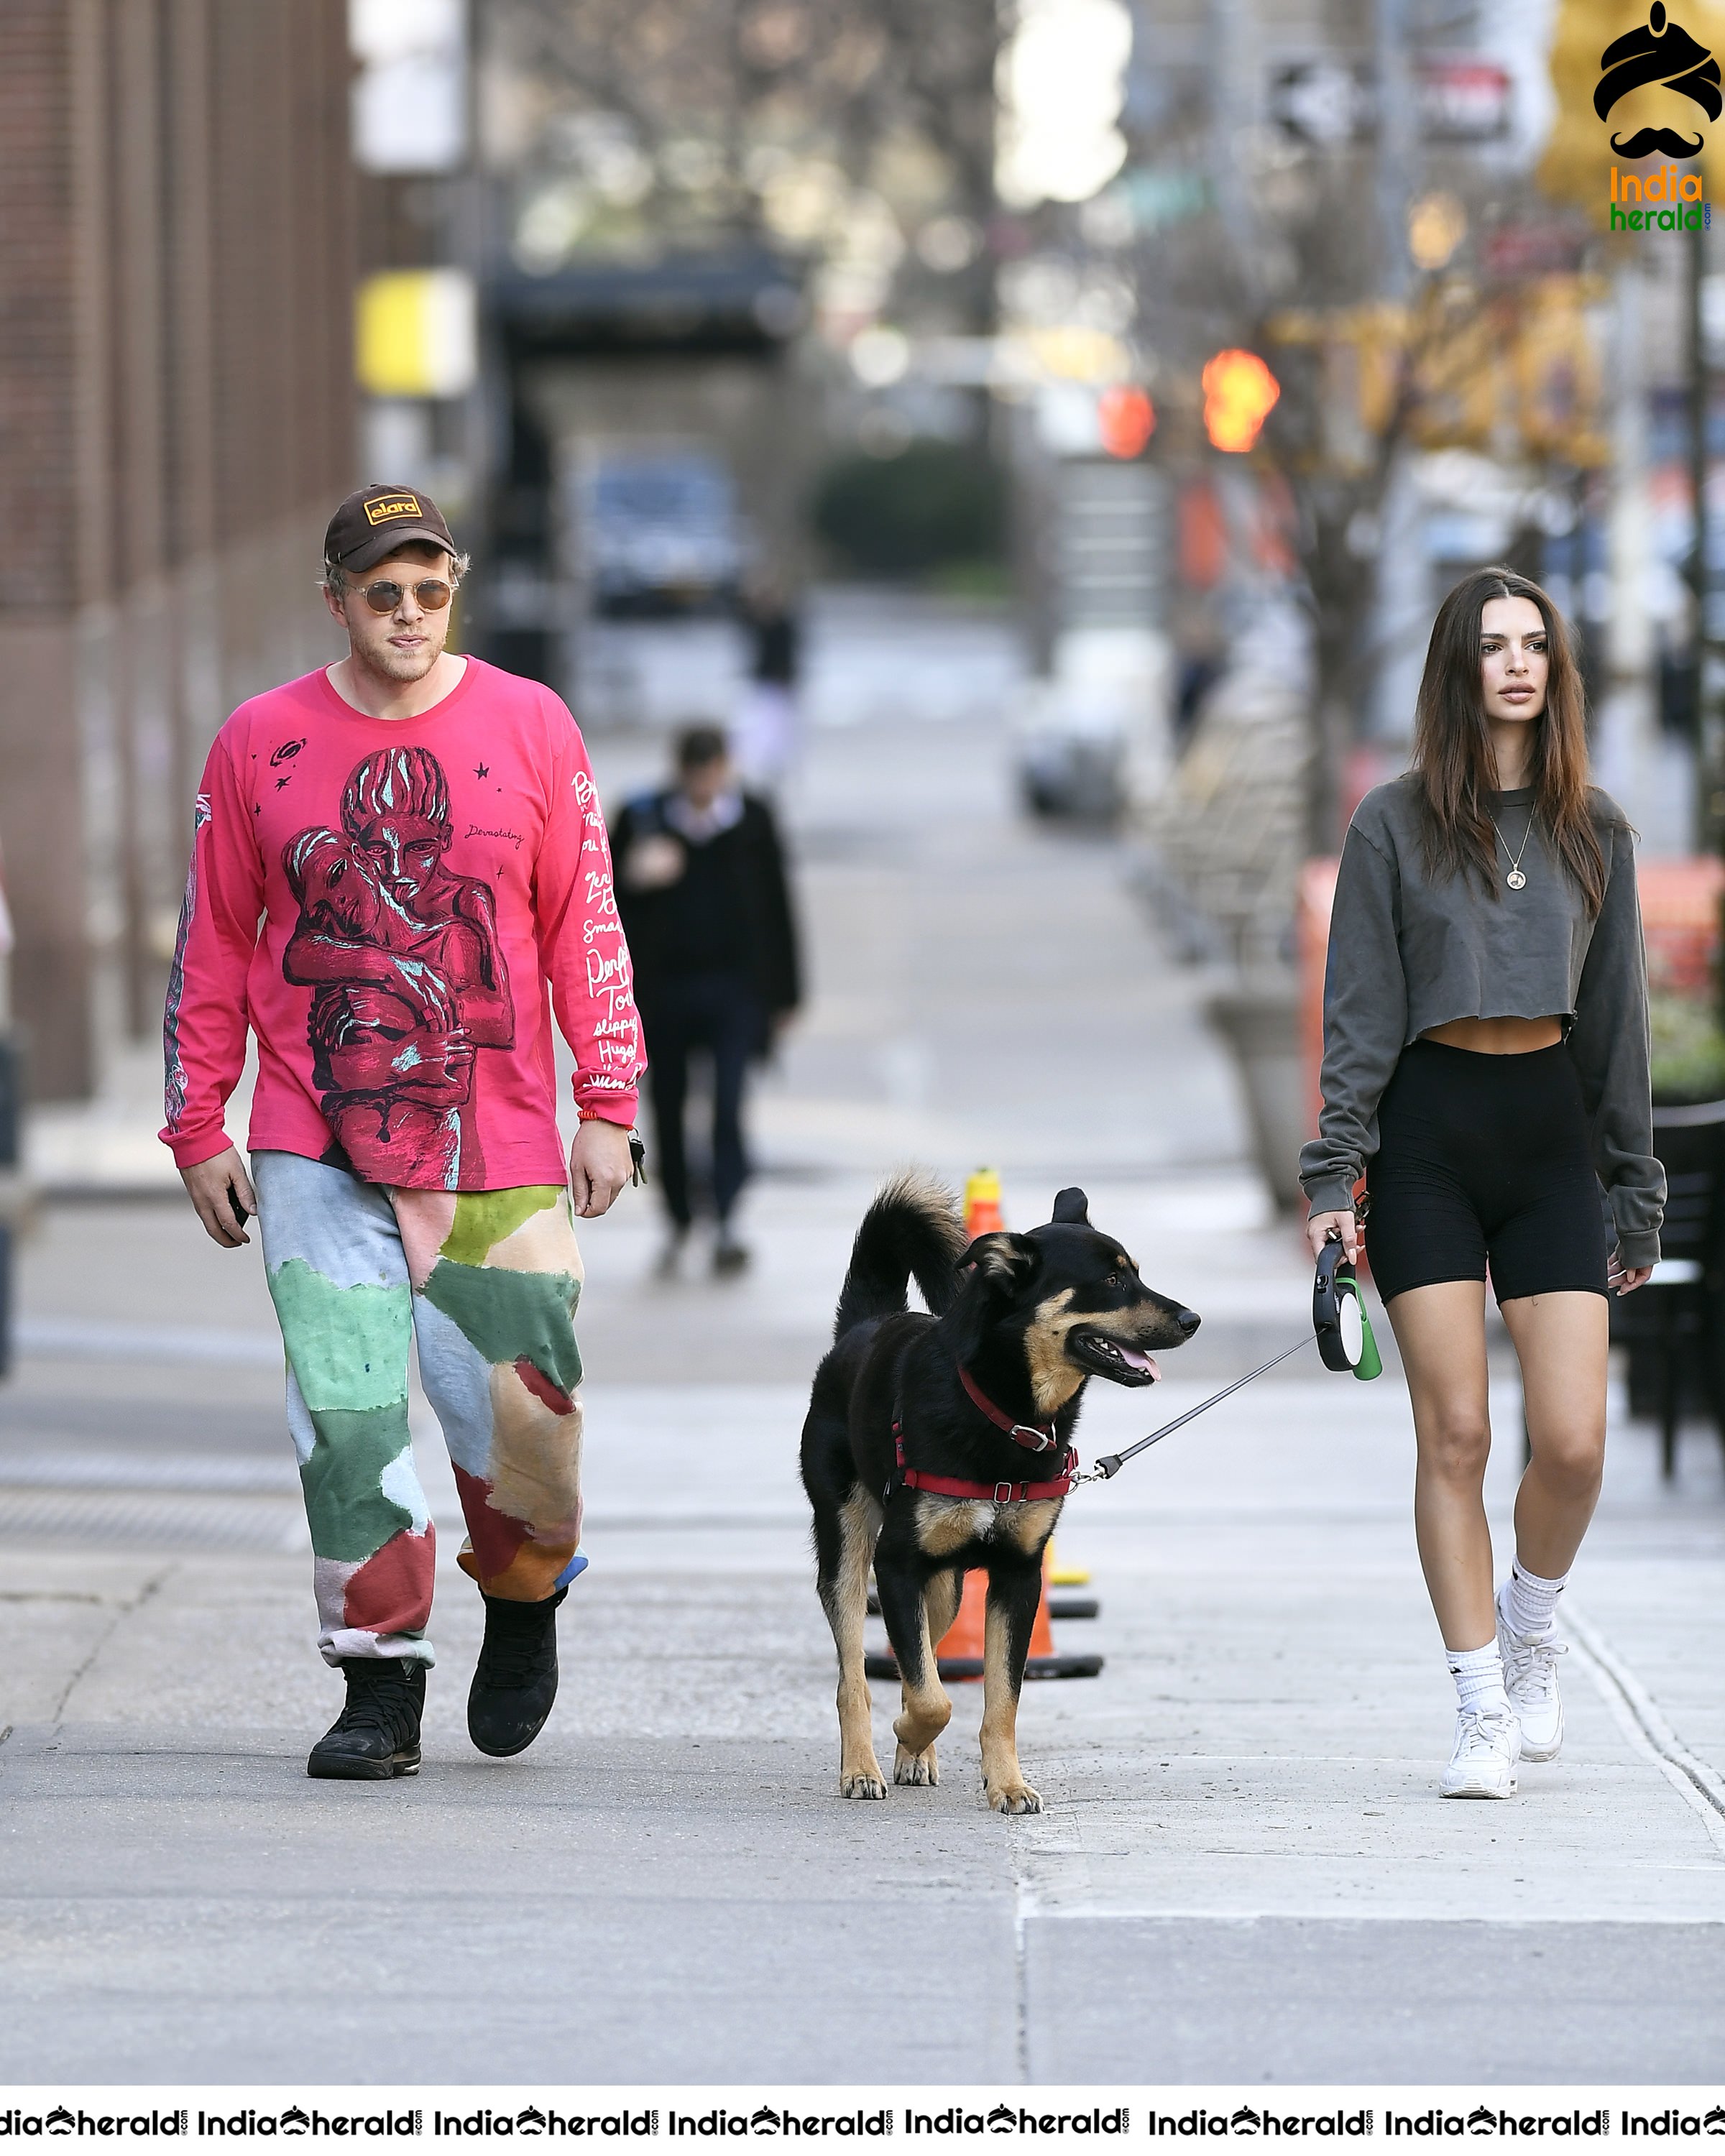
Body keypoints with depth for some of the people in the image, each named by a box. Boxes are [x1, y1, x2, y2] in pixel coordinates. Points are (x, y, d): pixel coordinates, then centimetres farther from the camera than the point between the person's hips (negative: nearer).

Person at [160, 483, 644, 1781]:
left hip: (497, 1146, 0)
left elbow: (586, 924, 6)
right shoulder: (261, 745, 4)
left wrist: (607, 1107, 0)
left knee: (518, 1405, -2)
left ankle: (526, 1603, 28)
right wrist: (199, 1133, 5)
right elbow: (214, 946, 9)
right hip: (315, 1151, 0)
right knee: (347, 1415, -7)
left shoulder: (530, 727, 4)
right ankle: (380, 1690, 0)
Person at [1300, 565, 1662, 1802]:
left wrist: (1637, 1193, 12)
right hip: (1430, 1137, -2)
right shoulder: (1396, 826, 1)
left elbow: (1618, 1017, 13)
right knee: (1455, 1435, -3)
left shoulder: (1593, 831, 9)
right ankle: (1482, 1712, 4)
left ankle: (1531, 1630, 21)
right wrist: (1335, 1176, -6)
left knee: (1574, 1442, -8)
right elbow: (1360, 1015, 1)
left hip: (1552, 1138, 2)